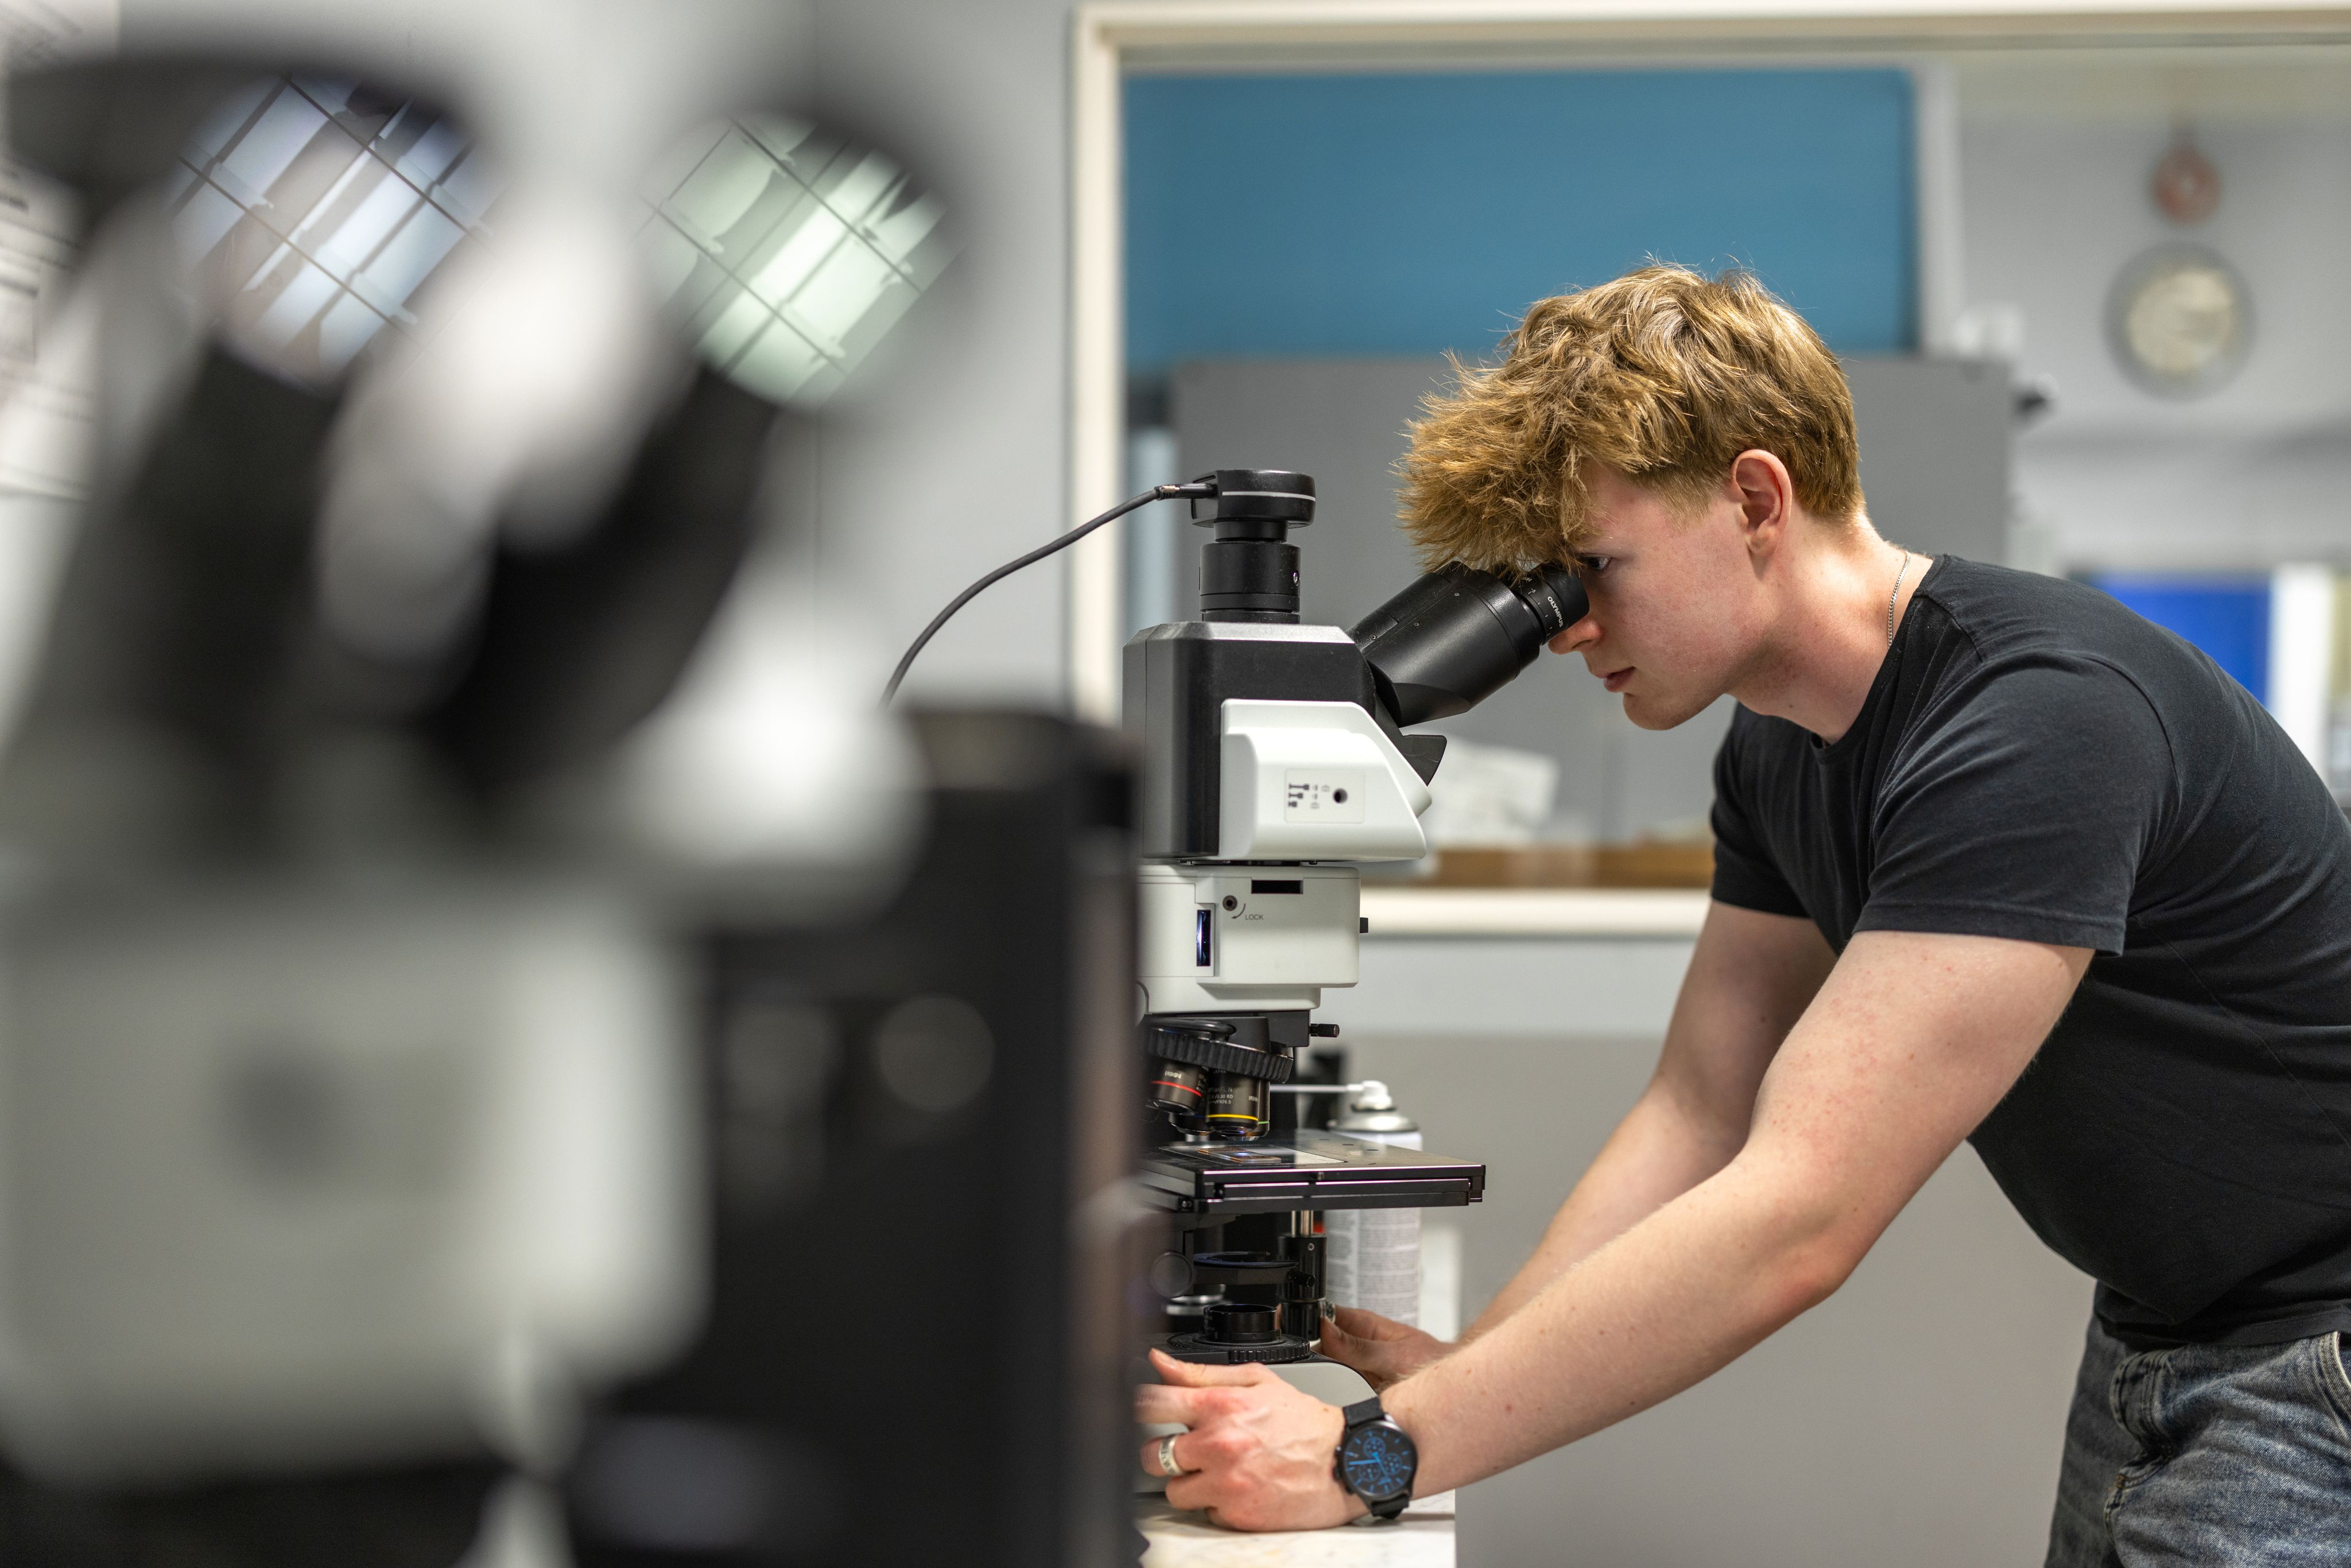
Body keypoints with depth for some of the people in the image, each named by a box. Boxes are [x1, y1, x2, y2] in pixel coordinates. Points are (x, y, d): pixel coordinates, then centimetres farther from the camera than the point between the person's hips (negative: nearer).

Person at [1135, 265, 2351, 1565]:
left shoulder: (2037, 723, -28)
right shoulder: (1780, 753, 2)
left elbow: (1795, 1221, -32)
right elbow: (1701, 1113, 5)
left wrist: (1375, 1451, -31)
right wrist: (1457, 1374, -9)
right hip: (2152, 1343, 8)